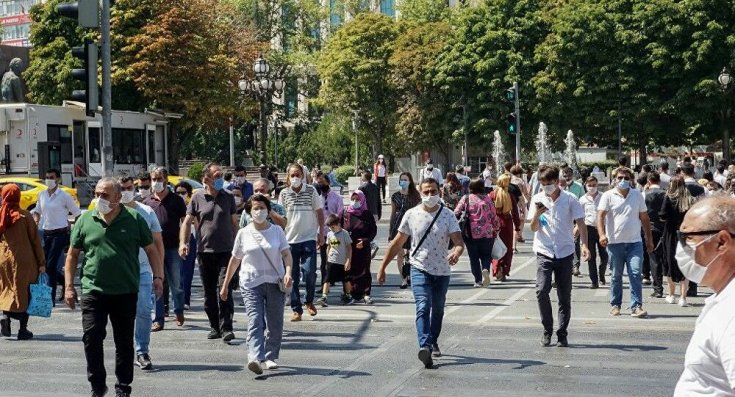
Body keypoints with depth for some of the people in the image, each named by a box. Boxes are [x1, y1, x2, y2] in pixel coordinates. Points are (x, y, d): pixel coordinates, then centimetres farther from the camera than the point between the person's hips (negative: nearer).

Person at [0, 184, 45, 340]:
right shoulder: (25, 216, -8)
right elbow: (35, 240, -5)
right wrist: (41, 263, 1)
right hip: (24, 262, -2)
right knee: (24, 292, 6)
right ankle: (23, 329, 8)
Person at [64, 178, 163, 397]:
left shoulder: (134, 219, 2)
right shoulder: (85, 220, 5)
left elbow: (151, 250, 6)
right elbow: (72, 255, 11)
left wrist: (157, 276, -6)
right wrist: (69, 286, 6)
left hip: (126, 292, 0)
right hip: (93, 291, 0)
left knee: (125, 342, 8)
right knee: (92, 338, -6)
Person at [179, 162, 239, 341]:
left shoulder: (228, 197, 6)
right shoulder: (197, 198, 2)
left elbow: (234, 223, 13)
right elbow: (187, 221, 5)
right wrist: (183, 242, -8)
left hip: (225, 251, -1)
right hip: (204, 251, 1)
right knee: (209, 292, 8)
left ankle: (226, 328, -10)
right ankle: (214, 326, 20)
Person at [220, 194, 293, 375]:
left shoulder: (277, 231, 6)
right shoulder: (244, 233, 6)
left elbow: (286, 254, 0)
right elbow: (235, 260, 12)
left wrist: (288, 272, -20)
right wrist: (225, 285, 14)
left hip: (275, 283, 1)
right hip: (251, 284, -1)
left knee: (275, 324, 6)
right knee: (255, 322, -16)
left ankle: (270, 357, 21)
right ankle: (255, 358, -30)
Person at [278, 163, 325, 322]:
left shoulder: (311, 190, 1)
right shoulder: (284, 193, 4)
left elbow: (320, 212, 6)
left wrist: (321, 233, 1)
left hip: (309, 238, -1)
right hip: (290, 239, 1)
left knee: (309, 271, -12)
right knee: (293, 276, 2)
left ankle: (309, 301, 14)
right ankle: (296, 310, 9)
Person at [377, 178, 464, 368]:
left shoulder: (448, 216, -5)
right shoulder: (411, 215, -3)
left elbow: (459, 242, -13)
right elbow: (397, 243, 5)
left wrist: (456, 253, -38)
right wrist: (382, 267, 6)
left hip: (442, 271, 2)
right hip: (419, 269, -2)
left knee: (438, 310, 17)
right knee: (423, 307, -20)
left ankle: (433, 343, 38)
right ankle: (424, 346, -34)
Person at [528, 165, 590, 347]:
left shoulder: (570, 199, -2)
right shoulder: (537, 199, 3)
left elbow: (580, 223, -1)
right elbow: (534, 228, 3)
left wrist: (584, 245, -16)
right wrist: (536, 215, -18)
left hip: (565, 252, 0)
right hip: (544, 252, 0)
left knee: (564, 296, 4)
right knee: (542, 290, -15)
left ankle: (562, 334, 14)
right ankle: (547, 330, 0)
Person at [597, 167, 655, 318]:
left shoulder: (638, 196, 11)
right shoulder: (608, 196, 2)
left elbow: (645, 218, 16)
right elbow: (600, 216, -8)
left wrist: (649, 240, 15)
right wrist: (602, 234, -24)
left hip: (634, 242, 1)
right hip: (614, 242, -1)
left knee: (635, 274, -8)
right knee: (616, 276, 7)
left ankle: (636, 306, -8)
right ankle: (615, 305, 19)